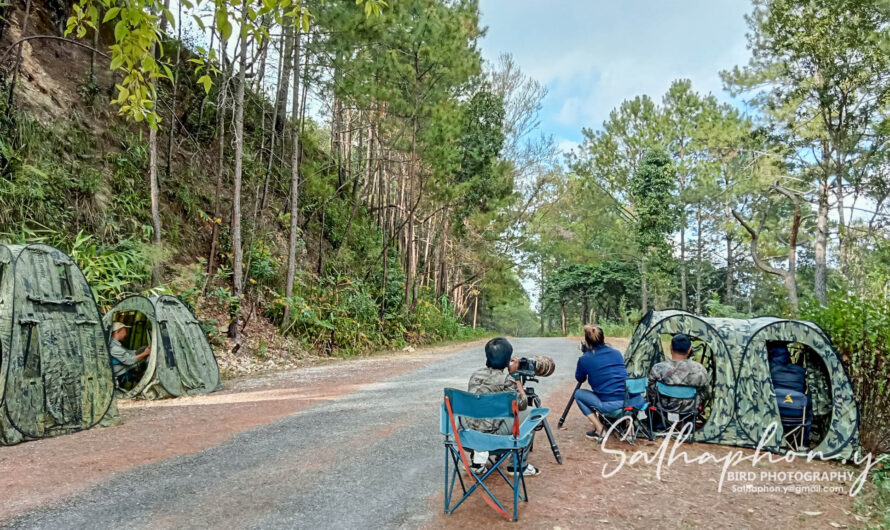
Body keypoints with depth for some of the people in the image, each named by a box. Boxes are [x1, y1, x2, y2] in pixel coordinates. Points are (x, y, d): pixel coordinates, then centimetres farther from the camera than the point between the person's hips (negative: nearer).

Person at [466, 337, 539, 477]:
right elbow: (522, 405, -1)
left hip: (469, 429, 6)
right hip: (491, 433, -6)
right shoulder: (506, 381, -15)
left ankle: (478, 461, 28)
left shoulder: (476, 375, 4)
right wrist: (518, 381, 8)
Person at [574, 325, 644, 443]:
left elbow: (579, 379, 18)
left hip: (609, 405, -5)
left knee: (578, 394, 17)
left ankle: (598, 428, 8)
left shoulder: (585, 359, 0)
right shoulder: (617, 353, 13)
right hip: (631, 402, 5)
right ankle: (628, 421, 16)